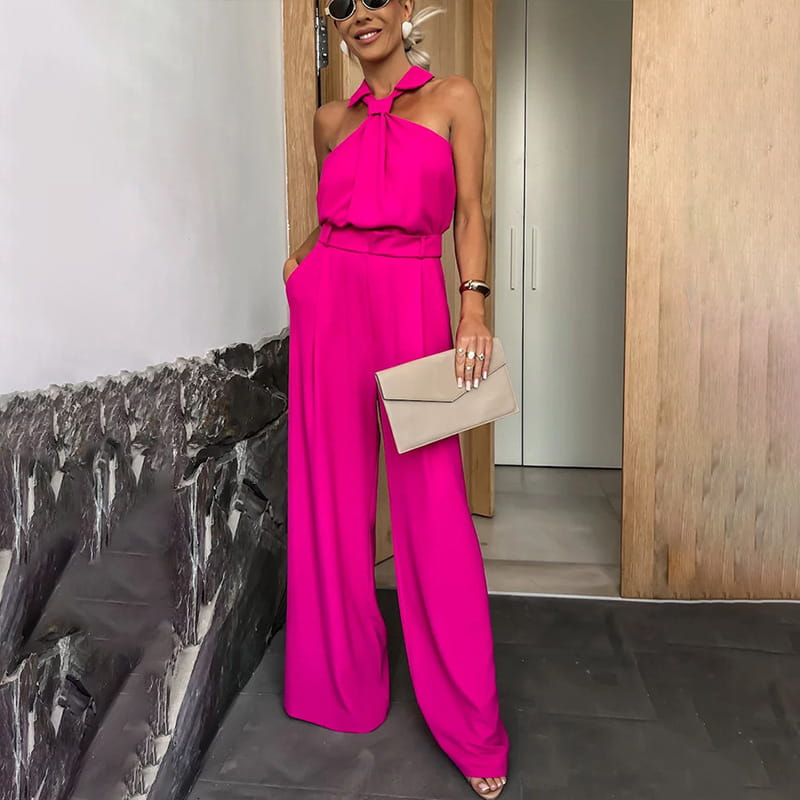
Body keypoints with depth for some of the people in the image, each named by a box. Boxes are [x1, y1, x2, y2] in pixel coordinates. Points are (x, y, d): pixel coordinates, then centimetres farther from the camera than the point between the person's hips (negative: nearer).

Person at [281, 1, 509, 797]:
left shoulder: (453, 97, 10)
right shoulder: (332, 120, 18)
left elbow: (469, 213, 2)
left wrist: (473, 305, -11)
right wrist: (303, 259, 9)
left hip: (413, 300, -3)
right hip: (330, 300, 4)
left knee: (433, 504, -5)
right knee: (332, 492, 5)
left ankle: (470, 727, 8)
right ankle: (341, 684, 25)